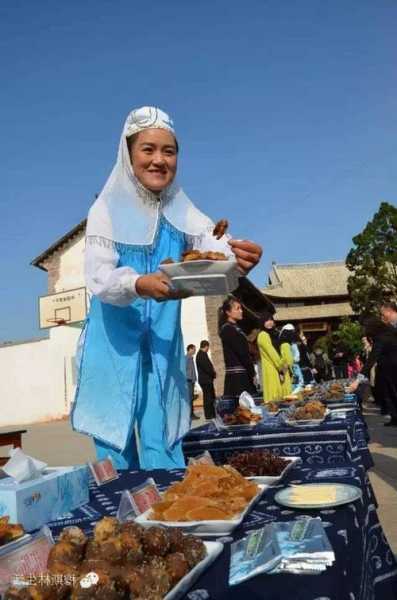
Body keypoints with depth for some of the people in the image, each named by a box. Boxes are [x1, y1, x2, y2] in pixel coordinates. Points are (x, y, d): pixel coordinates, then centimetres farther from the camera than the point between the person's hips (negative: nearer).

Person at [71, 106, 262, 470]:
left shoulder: (181, 211, 3)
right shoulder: (108, 208, -7)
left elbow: (214, 246, -14)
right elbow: (98, 276, -18)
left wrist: (238, 256, -38)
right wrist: (140, 285, -39)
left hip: (163, 346, 3)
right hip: (115, 345, -2)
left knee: (164, 454, 7)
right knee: (115, 452, 5)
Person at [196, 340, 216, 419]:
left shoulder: (201, 354, 15)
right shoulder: (202, 355, -17)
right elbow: (207, 367, -23)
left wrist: (213, 372, 7)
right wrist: (214, 373, -9)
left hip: (207, 379, 10)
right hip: (205, 379, -10)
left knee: (211, 397, 15)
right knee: (208, 398, -4)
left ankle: (212, 414, 21)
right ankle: (208, 415, 1)